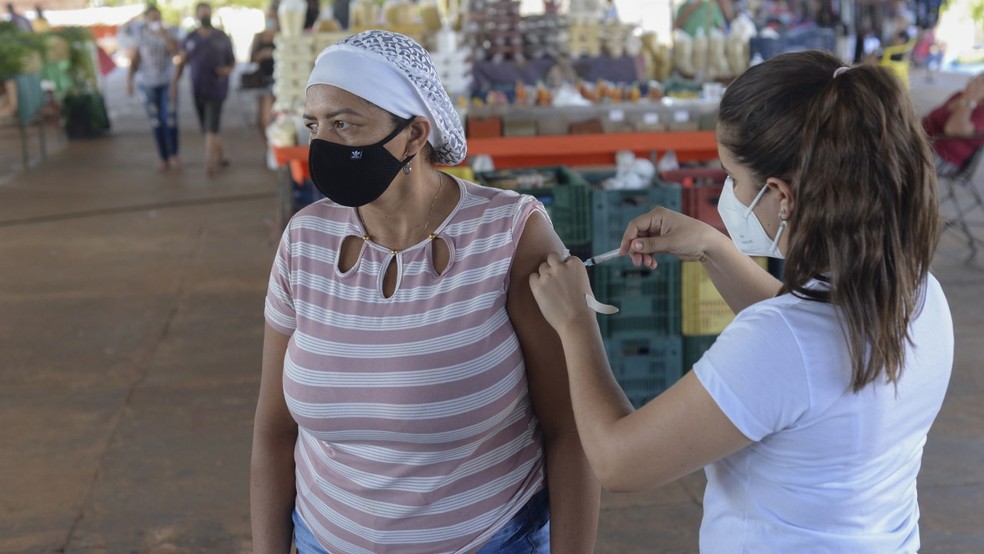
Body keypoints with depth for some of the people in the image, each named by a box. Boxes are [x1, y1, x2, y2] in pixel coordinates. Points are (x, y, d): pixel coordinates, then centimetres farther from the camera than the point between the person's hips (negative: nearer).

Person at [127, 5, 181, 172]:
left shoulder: (169, 32, -6)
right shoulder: (141, 34, -3)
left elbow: (175, 51, -21)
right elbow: (136, 57, 1)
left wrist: (163, 35, -31)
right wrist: (129, 79, -5)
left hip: (168, 81, -1)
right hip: (148, 83, 1)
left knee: (170, 119, -6)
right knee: (156, 121, 1)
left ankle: (173, 154, 15)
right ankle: (163, 157, 11)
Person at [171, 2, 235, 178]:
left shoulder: (222, 38, 2)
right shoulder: (190, 38, 7)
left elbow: (232, 61, 9)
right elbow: (181, 62, 7)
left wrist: (228, 69, -14)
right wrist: (174, 82, -6)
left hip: (216, 90, -3)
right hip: (197, 90, 3)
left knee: (211, 129, -12)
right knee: (207, 129, 12)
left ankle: (210, 165, -10)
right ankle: (221, 158, 30)